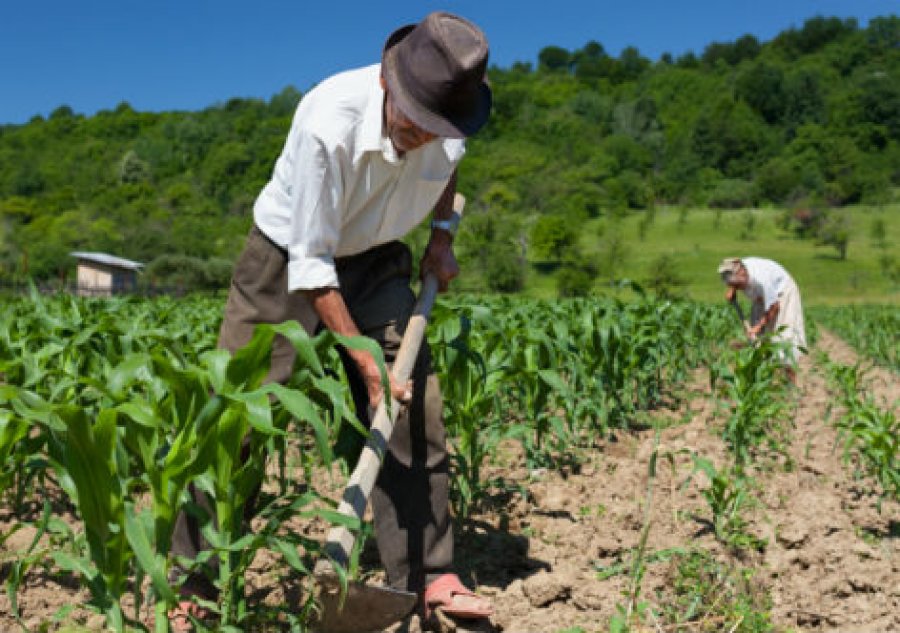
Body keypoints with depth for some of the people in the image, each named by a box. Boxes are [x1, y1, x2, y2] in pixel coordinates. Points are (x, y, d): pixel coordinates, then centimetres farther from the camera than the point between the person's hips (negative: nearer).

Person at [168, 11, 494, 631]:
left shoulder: (449, 121, -17)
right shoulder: (327, 123, -34)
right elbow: (310, 264, -27)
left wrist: (443, 234, 0)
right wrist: (363, 360, -27)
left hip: (374, 261, 4)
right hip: (287, 257, -4)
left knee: (416, 406, -6)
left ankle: (428, 577, 5)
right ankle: (194, 582, 10)